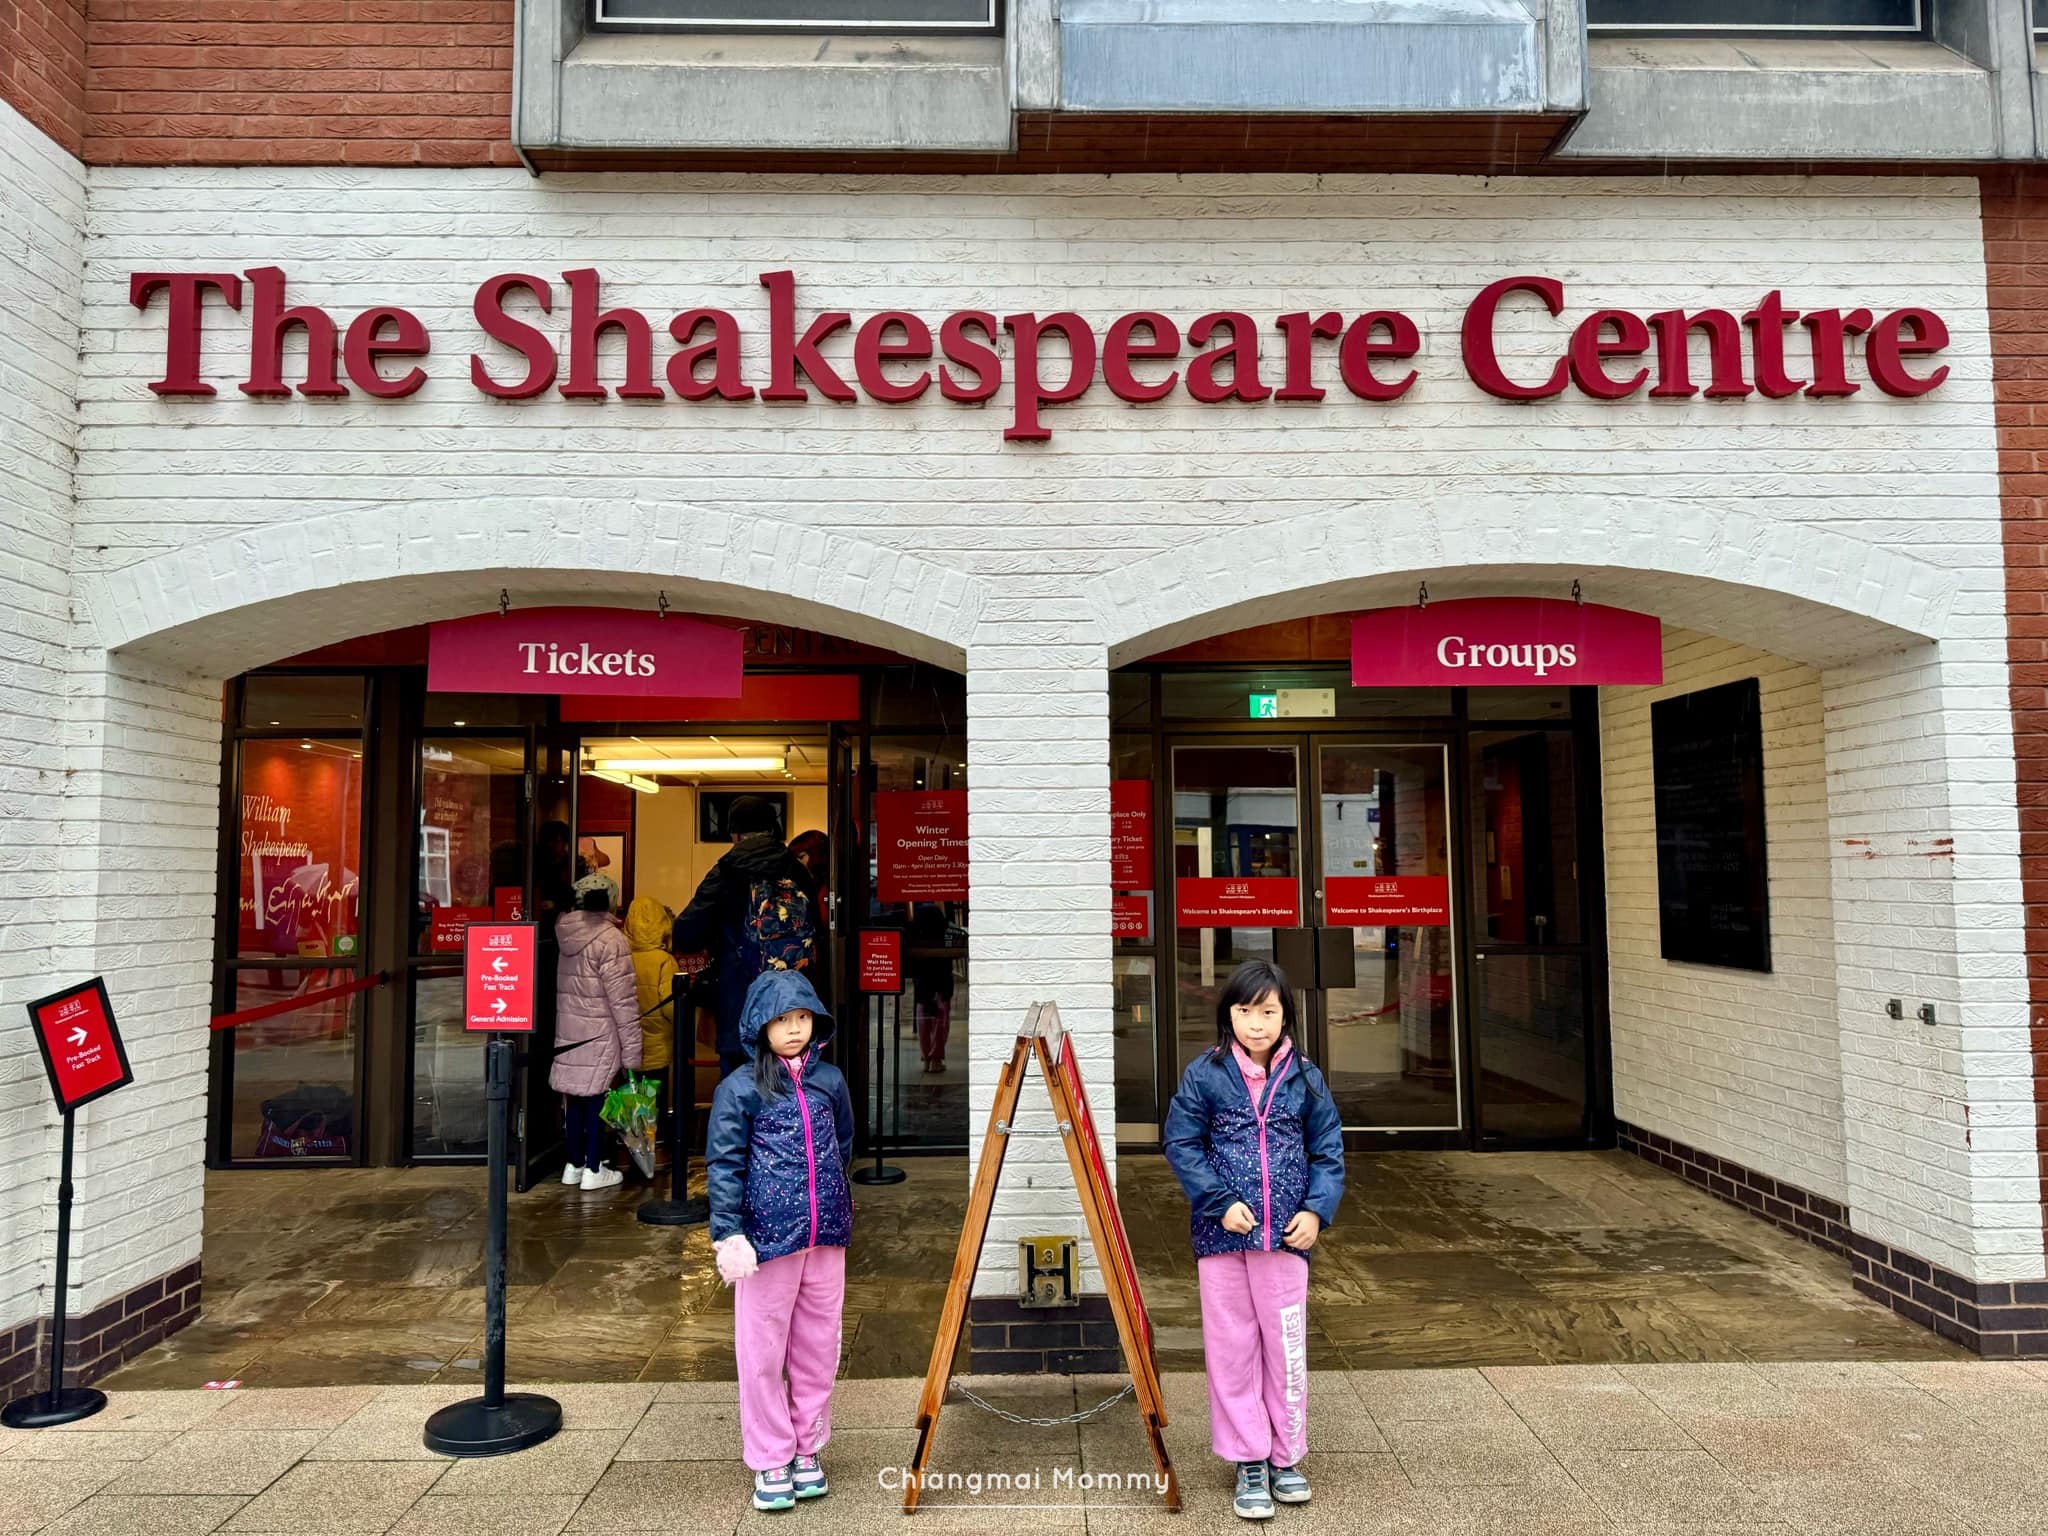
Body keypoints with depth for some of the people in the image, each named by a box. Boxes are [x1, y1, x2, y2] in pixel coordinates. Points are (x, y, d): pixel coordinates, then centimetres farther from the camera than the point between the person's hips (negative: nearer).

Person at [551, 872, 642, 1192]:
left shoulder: (566, 934, 6)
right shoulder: (611, 940, -16)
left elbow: (566, 987, 13)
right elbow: (623, 999, -15)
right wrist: (631, 1047, -11)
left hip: (568, 1029, 6)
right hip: (599, 1033, -6)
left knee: (575, 1096, 14)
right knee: (596, 1095, 1)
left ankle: (574, 1164, 23)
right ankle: (593, 1170, 8)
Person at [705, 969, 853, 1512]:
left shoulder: (829, 1080, 5)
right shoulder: (740, 1088, -7)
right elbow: (723, 1164, -8)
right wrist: (729, 1233, -14)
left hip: (826, 1238, 4)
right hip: (768, 1237, -4)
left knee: (818, 1347, 12)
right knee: (763, 1351, 5)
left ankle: (807, 1450, 29)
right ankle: (771, 1462, 21)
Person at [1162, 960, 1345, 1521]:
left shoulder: (1304, 1076, 2)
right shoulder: (1204, 1073, -5)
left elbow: (1329, 1149, 7)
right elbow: (1181, 1146, -3)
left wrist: (1317, 1209, -6)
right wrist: (1222, 1202, -12)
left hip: (1286, 1235, 2)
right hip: (1222, 1234, -1)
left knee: (1287, 1348, 9)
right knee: (1232, 1348, 7)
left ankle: (1285, 1457, 27)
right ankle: (1249, 1463, 20)